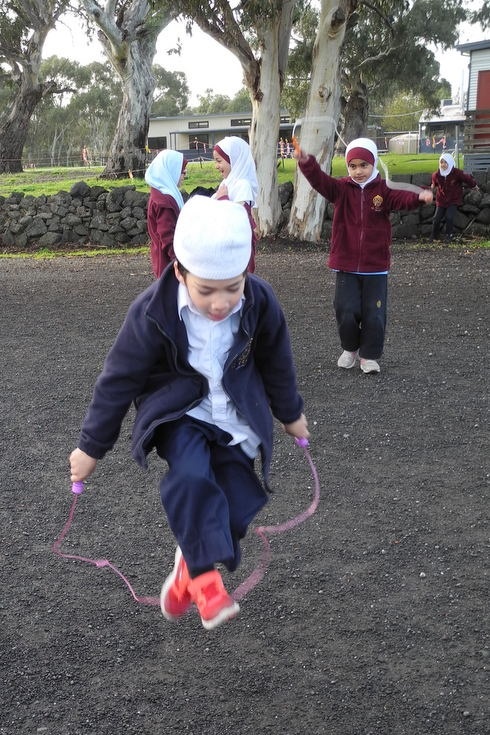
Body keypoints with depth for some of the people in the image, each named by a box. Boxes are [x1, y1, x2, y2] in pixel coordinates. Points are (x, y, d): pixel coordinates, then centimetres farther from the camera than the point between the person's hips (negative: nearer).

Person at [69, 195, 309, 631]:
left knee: (238, 507, -7)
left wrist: (290, 414, 18)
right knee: (191, 474, -32)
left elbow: (278, 364, 3)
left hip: (235, 413, 3)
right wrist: (92, 446, -4)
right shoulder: (152, 312, -23)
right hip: (177, 411, -2)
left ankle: (191, 566, 21)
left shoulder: (261, 303, -16)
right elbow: (119, 380, -13)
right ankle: (207, 576, -19)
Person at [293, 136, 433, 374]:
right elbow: (319, 179, -18)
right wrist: (305, 161, -38)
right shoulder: (341, 188, -1)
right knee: (346, 311, -1)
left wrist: (420, 196, -44)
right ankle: (350, 348, 26)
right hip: (346, 264, 0)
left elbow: (402, 198, -21)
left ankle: (369, 355, 21)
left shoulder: (383, 189, -2)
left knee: (374, 314, 3)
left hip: (376, 266, 0)